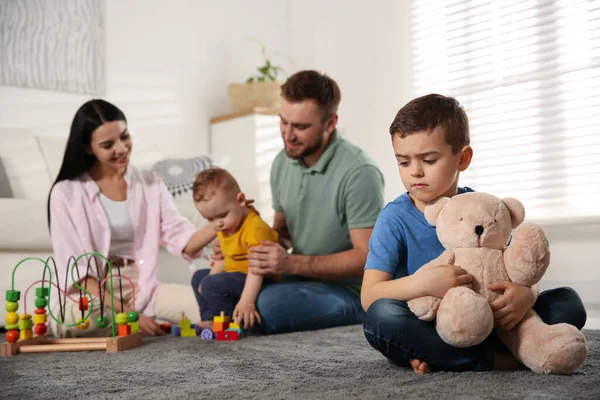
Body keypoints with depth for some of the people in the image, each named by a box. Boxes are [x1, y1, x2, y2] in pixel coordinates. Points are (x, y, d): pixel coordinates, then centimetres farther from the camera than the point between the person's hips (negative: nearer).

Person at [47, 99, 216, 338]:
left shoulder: (150, 184, 7)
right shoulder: (66, 192, -4)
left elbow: (183, 242, -1)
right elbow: (75, 271, -11)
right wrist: (128, 314, -21)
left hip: (140, 289, 3)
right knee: (73, 318, -38)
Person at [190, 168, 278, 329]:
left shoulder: (255, 228, -26)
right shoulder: (223, 228, 4)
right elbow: (223, 258, 16)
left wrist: (246, 300, -41)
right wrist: (210, 279, 3)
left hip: (254, 283, -11)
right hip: (235, 276, 11)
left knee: (212, 285, -26)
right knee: (199, 277, 22)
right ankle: (210, 319, 13)